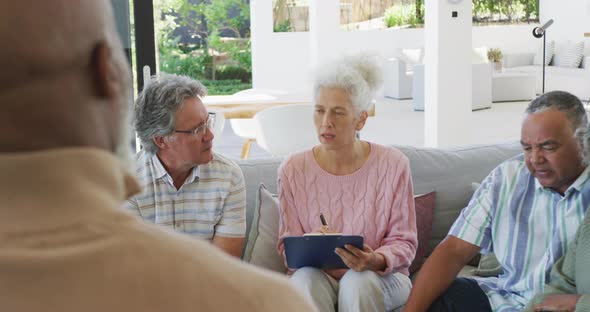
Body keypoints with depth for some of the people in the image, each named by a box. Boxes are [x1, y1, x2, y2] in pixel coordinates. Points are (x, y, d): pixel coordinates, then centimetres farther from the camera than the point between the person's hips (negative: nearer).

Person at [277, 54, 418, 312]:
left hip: (383, 277, 0)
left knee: (359, 281, -34)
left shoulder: (393, 165, -6)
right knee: (306, 280, -33)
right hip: (317, 274, 0)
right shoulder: (292, 170, -2)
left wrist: (377, 261, -25)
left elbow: (404, 242, -3)